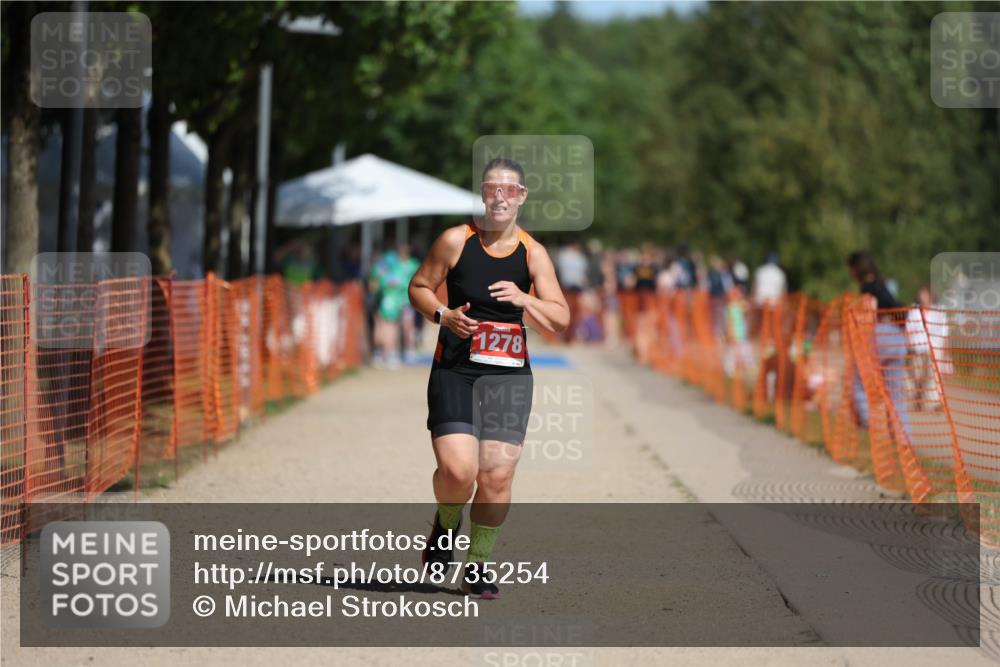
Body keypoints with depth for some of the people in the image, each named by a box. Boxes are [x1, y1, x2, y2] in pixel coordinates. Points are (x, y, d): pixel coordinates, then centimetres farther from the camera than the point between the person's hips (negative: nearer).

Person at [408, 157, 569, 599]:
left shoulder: (533, 254, 4)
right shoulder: (456, 241, -2)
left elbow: (561, 319, 4)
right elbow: (419, 287, 9)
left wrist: (524, 299, -14)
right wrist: (443, 315, -10)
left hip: (508, 375, 2)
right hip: (454, 369, -2)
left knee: (497, 477, -3)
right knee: (457, 471, -16)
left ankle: (478, 567, 15)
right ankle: (446, 524, 19)